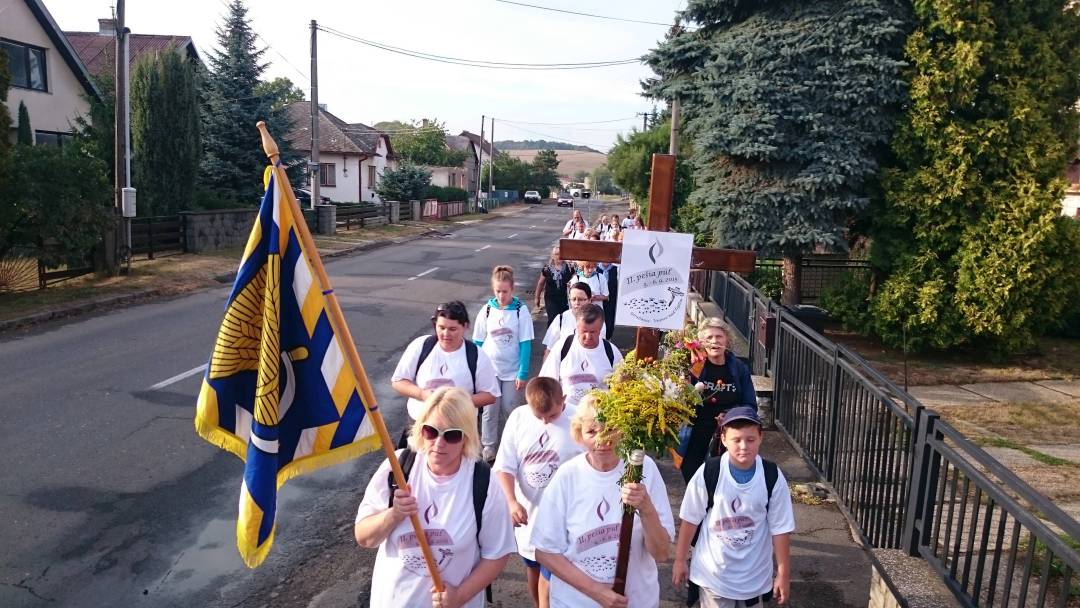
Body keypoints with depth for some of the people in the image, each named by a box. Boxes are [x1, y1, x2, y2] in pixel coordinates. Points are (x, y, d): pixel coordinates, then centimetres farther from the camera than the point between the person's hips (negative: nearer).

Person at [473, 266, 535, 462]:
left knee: (510, 408, 7)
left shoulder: (521, 311, -10)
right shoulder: (486, 310, -5)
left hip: (512, 370, -1)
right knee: (490, 408, 8)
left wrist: (523, 373, -12)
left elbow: (525, 344, -9)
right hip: (489, 369, 1)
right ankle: (489, 446, 24)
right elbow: (477, 342, 3)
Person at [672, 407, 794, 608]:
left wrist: (783, 574, 0)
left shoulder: (773, 477, -14)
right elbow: (690, 519, -6)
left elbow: (780, 529, -5)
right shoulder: (707, 473, -18)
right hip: (713, 572, -1)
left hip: (755, 575, 1)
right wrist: (680, 560, 1)